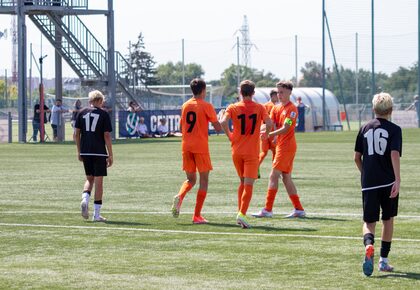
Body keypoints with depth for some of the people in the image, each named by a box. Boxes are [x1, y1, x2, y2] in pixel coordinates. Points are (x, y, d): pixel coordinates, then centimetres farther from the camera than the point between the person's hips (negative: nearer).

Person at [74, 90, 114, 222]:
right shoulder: (103, 114, -3)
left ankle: (85, 198, -11)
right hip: (99, 152, -3)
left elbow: (76, 133, 6)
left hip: (85, 151, 3)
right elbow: (107, 136, -7)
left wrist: (79, 151, 14)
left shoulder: (82, 113, 6)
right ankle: (96, 214, 3)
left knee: (89, 178, 18)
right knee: (99, 181, 2)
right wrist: (110, 155, -2)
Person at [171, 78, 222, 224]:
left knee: (190, 179, 16)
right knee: (204, 180, 4)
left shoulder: (185, 105, 10)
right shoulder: (206, 106, -6)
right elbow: (218, 128, -6)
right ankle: (197, 215, -2)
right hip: (201, 147, -5)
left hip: (186, 146, 5)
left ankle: (179, 196, -17)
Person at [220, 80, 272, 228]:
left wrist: (230, 136, 0)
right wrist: (265, 134, 6)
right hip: (252, 152, -3)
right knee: (249, 184, -7)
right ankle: (242, 213, -22)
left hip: (236, 151, 3)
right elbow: (269, 123, -14)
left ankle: (240, 212, 21)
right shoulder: (259, 108, -2)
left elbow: (223, 122, -16)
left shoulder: (233, 107, 0)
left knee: (242, 182, 20)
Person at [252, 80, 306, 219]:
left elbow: (285, 129, -19)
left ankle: (267, 210, -11)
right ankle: (299, 209, 15)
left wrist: (269, 134, -28)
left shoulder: (291, 109, -12)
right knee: (286, 177, 11)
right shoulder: (276, 108, 14)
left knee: (274, 175, -11)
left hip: (286, 146, -9)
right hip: (281, 145, 9)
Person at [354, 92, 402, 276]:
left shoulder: (365, 129, 8)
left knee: (369, 221, 3)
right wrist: (397, 180, -20)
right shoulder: (394, 130, -3)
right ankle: (384, 261, 17)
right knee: (388, 220, 15)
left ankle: (369, 245, -30)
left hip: (368, 183, 2)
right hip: (388, 182, -2)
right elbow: (395, 154, -16)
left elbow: (357, 157, 11)